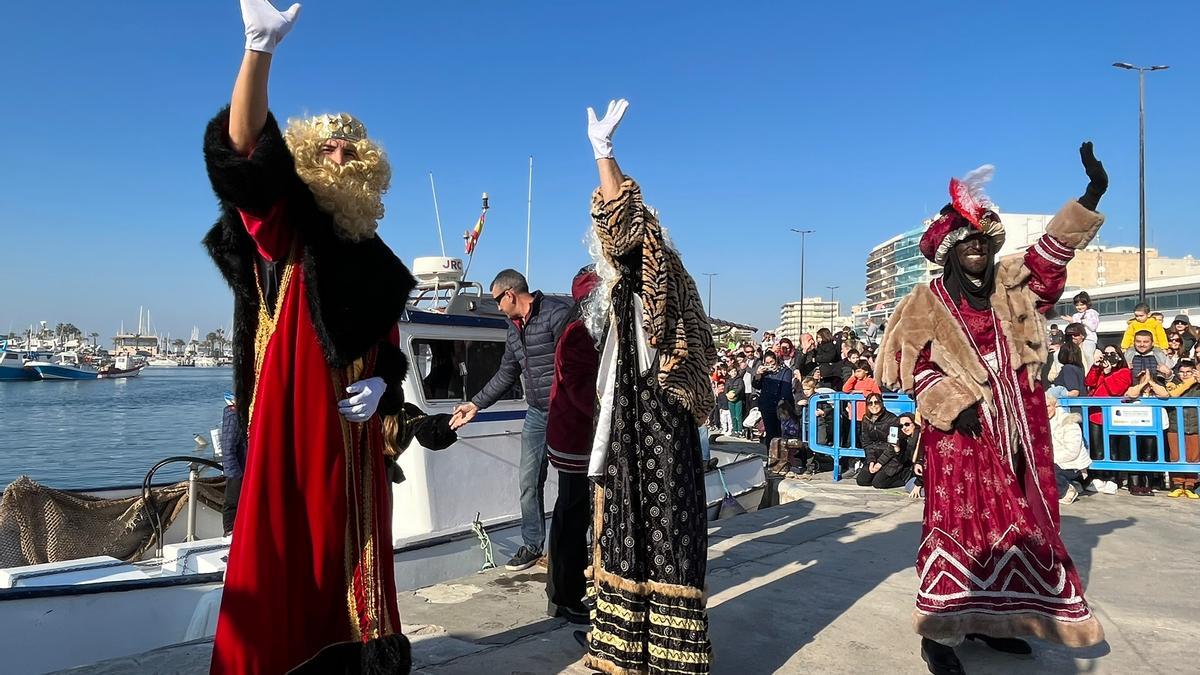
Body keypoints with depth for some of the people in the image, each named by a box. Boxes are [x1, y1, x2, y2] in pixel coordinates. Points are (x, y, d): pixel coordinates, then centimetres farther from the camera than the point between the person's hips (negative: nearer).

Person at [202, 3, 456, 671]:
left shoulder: (374, 260, 15)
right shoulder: (282, 227, 1)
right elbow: (243, 148, -18)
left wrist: (382, 385, -5)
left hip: (352, 431, 5)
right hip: (290, 422, -4)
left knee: (351, 555, 9)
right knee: (282, 554, -4)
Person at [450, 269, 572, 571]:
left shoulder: (557, 313, -13)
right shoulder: (514, 328, 15)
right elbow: (506, 374, 23)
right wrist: (475, 405, 22)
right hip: (536, 413, 8)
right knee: (529, 481, 8)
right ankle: (532, 545, 21)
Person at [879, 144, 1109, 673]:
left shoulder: (1011, 287, 12)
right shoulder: (926, 305, -1)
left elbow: (1052, 251, 6)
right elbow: (914, 367, -5)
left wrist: (1091, 194, -5)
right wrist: (954, 404, -17)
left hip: (1014, 428, 6)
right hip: (958, 430, -5)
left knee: (1015, 521, 9)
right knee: (957, 522, -6)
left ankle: (993, 618, 23)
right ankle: (939, 630, 2)